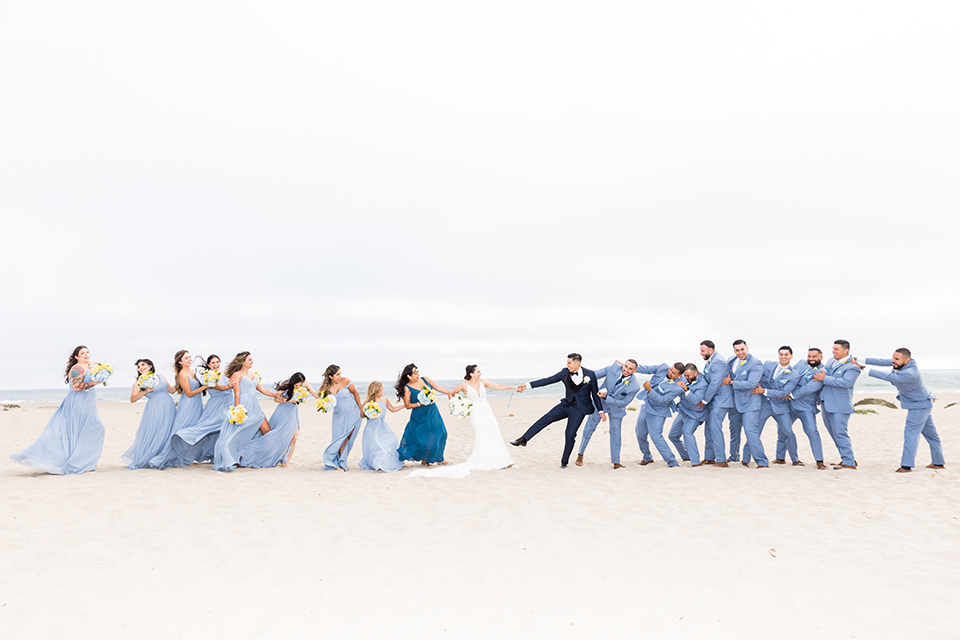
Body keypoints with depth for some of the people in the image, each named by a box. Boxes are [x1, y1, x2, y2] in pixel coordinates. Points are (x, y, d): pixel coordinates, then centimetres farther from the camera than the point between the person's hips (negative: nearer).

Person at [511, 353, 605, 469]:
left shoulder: (590, 374, -9)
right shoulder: (565, 372, -3)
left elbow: (595, 393, 1)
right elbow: (548, 380, -3)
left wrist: (601, 411, 1)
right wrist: (528, 385, -7)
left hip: (579, 409, -3)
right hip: (566, 405, 3)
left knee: (570, 434, -6)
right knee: (545, 419, -10)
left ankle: (564, 461, 13)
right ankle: (523, 439, -4)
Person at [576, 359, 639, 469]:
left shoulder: (634, 386, -26)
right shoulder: (615, 367, -23)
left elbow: (623, 403, -20)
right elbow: (595, 375, -11)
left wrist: (606, 398, -28)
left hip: (616, 409, -1)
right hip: (599, 402, 1)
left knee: (615, 433, 6)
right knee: (589, 429, 10)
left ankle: (616, 463, 21)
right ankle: (580, 454, 28)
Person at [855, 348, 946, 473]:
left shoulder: (910, 374, -35)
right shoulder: (908, 361, -10)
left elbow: (887, 377, -33)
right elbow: (884, 362, -8)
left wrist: (863, 368, -32)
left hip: (919, 406, -10)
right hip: (923, 403, 10)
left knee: (911, 433, -9)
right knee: (930, 433, 17)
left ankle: (907, 466, -7)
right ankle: (938, 463, 29)